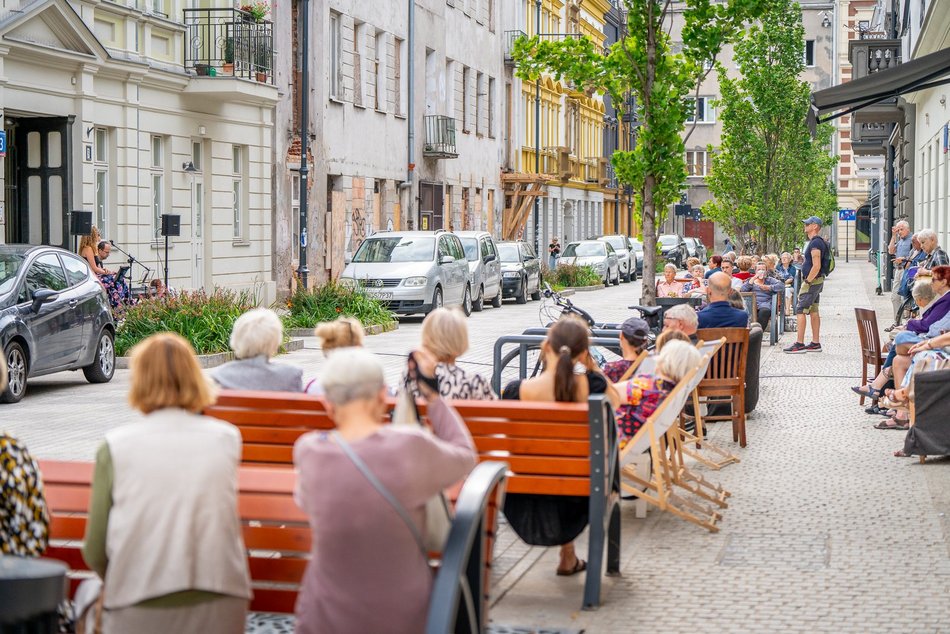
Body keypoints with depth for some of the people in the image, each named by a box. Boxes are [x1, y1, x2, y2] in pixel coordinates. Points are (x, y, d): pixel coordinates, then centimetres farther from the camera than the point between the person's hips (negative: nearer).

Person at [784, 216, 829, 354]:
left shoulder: (815, 243, -17)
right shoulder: (818, 242, 16)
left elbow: (816, 266, -24)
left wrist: (807, 281, -19)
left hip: (812, 281, -10)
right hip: (817, 281, 10)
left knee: (800, 311, -10)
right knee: (813, 311, 12)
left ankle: (800, 344, -11)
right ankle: (815, 343, 15)